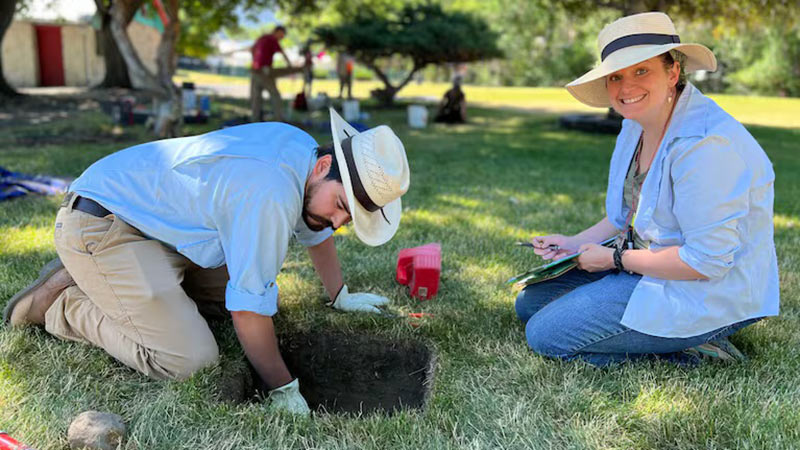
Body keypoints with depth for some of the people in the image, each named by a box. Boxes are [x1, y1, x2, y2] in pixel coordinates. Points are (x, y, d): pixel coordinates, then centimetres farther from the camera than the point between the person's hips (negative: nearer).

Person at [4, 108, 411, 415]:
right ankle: (63, 302, 1)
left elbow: (316, 232, 18)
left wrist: (341, 297, 27)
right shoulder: (271, 194, -32)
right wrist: (283, 390, -14)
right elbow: (249, 309, -25)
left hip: (155, 217, 10)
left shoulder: (303, 151, -2)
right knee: (188, 358, -19)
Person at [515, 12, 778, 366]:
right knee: (530, 303, 11)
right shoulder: (637, 126, 4)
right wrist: (574, 244, 5)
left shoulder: (705, 144, -27)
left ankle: (689, 349, -5)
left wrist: (615, 259, -16)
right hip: (645, 265, 10)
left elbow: (707, 260, -27)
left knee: (546, 335, -14)